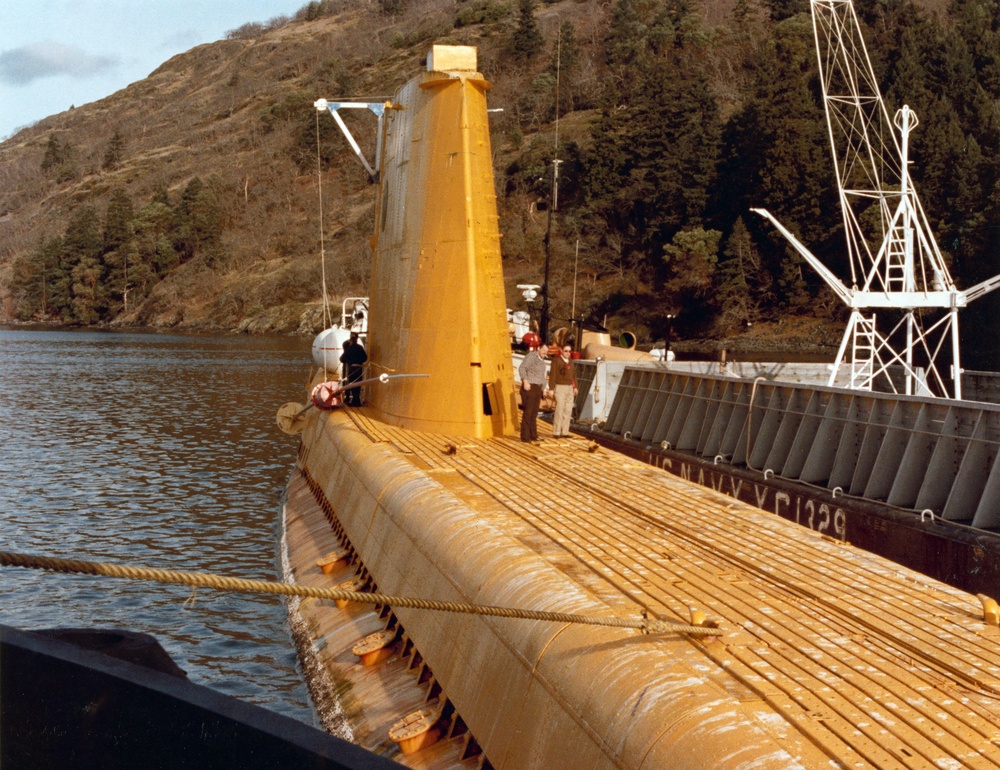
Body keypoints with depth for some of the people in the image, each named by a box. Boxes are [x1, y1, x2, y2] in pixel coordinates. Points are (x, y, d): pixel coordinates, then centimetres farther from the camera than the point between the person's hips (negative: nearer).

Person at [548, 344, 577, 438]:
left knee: (568, 411, 4)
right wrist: (551, 389, -16)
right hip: (560, 388, -7)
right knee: (559, 410, -11)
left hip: (570, 388, 7)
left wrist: (575, 387, 11)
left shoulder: (570, 362, 14)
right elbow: (552, 375, -11)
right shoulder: (556, 361, -7)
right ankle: (556, 433, -7)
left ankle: (564, 432, 8)